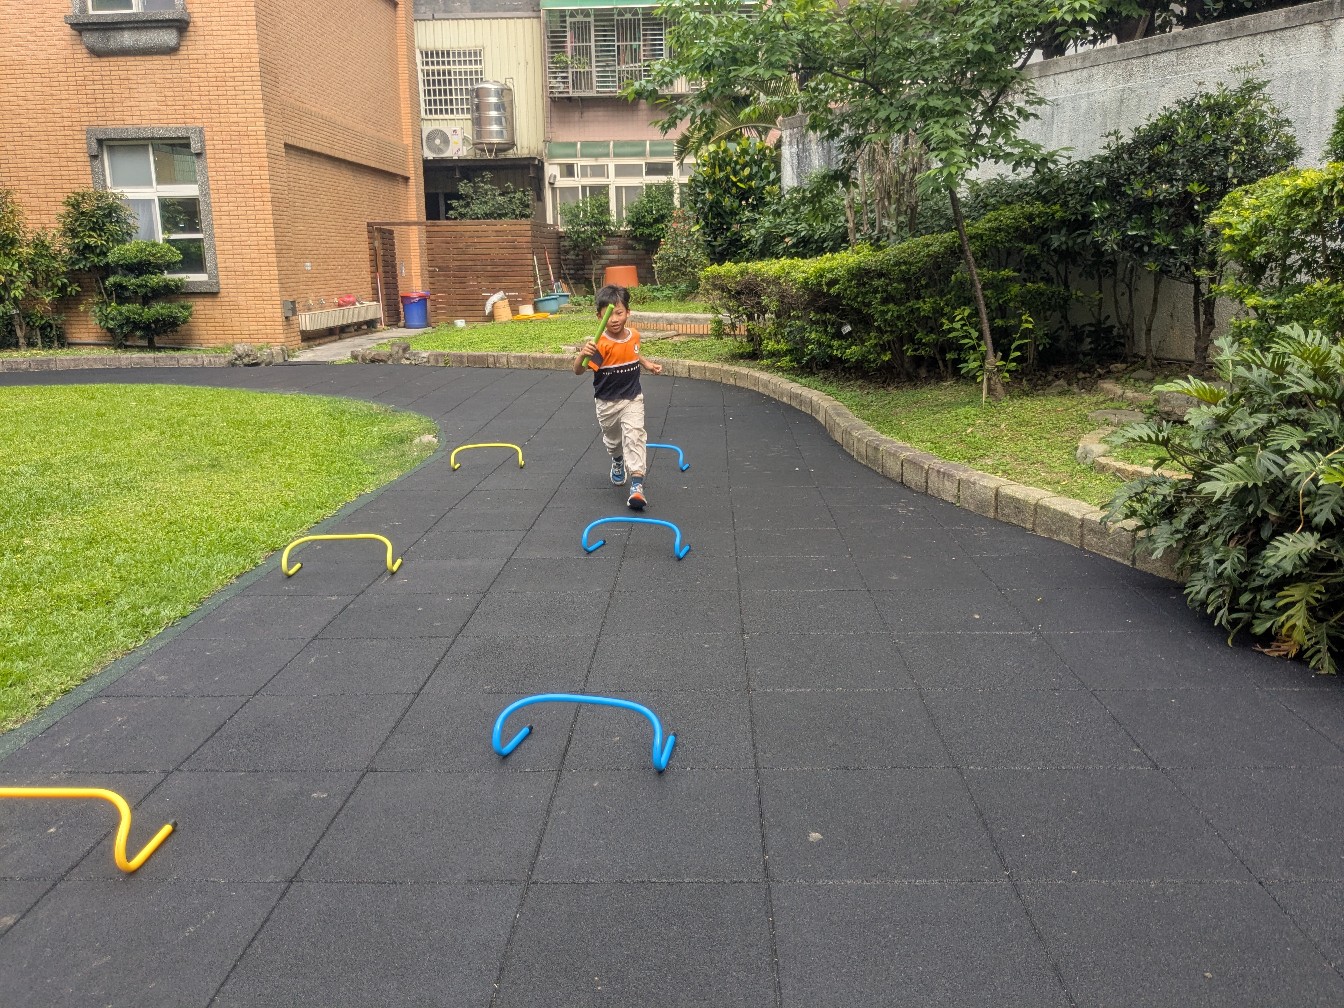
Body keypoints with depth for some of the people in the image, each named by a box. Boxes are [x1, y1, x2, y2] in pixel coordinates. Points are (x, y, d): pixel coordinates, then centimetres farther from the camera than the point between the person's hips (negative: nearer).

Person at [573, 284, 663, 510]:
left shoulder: (634, 335, -7)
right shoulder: (600, 344, -24)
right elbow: (578, 370, -34)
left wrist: (647, 364, 6)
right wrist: (583, 355, -53)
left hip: (633, 400, 2)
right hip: (607, 403, -1)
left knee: (634, 436, -15)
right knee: (612, 439, 21)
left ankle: (637, 484, -19)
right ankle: (618, 462, 54)